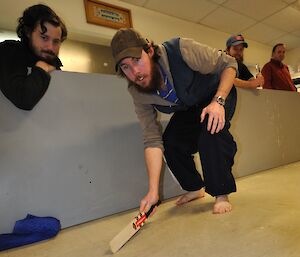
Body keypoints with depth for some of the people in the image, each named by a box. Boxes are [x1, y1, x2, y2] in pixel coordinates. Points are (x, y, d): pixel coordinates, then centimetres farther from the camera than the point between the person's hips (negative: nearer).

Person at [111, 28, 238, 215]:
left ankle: (222, 194, -11)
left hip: (219, 94, -3)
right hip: (187, 110, 4)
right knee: (170, 144, -12)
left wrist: (218, 101, -38)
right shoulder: (137, 93, -22)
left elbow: (229, 64, -21)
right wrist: (153, 191, -27)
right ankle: (195, 188, 16)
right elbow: (153, 140, -23)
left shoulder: (182, 50, -35)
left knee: (211, 130, -32)